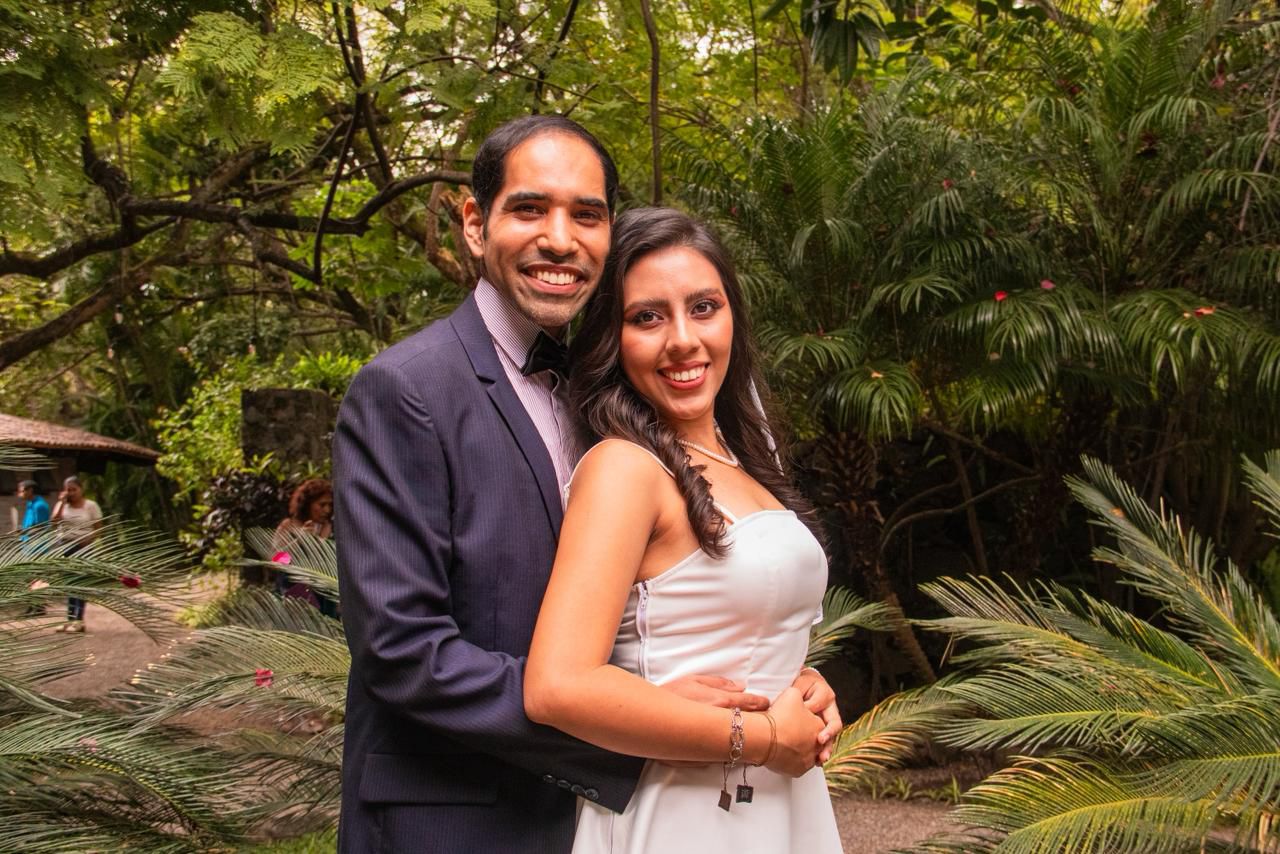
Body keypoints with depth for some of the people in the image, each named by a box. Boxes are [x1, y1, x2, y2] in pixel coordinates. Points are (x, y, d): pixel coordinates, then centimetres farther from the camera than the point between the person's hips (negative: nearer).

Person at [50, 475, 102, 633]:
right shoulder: (63, 505, 7)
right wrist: (61, 501, -10)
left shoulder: (91, 505, -2)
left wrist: (88, 540, -17)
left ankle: (79, 620, -6)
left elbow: (98, 528, -2)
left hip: (83, 548, -4)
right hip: (65, 547, 4)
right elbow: (54, 520, -11)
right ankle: (70, 618, 14)